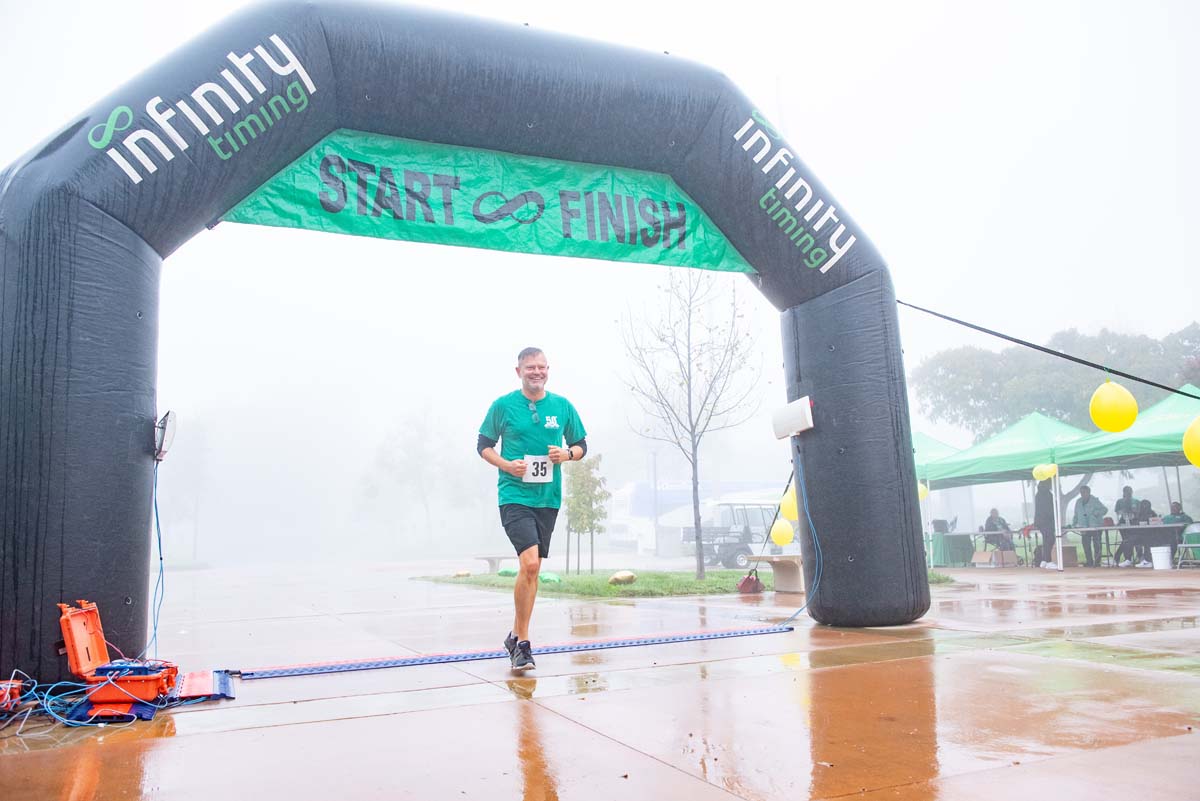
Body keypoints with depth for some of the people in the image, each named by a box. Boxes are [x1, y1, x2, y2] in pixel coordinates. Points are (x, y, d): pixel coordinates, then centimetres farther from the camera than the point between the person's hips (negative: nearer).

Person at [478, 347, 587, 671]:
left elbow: (581, 445, 15)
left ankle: (517, 637, 27)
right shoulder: (503, 405, 0)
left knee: (532, 568, 10)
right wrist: (506, 465, -12)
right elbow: (483, 445, 6)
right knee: (529, 563, -19)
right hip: (514, 495, -4)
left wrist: (567, 454, -8)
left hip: (548, 498, 4)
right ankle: (522, 642, -5)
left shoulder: (563, 406, 7)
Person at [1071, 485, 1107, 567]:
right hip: (1084, 527, 5)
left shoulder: (1095, 500, -2)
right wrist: (1073, 523, 10)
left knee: (1096, 544, -3)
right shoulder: (1078, 502, 14)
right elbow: (1076, 514, 20)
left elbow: (1104, 509, -6)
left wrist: (1096, 513, -21)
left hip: (1095, 526, -5)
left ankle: (1097, 561, 1)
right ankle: (1089, 562, 7)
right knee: (1086, 544, 0)